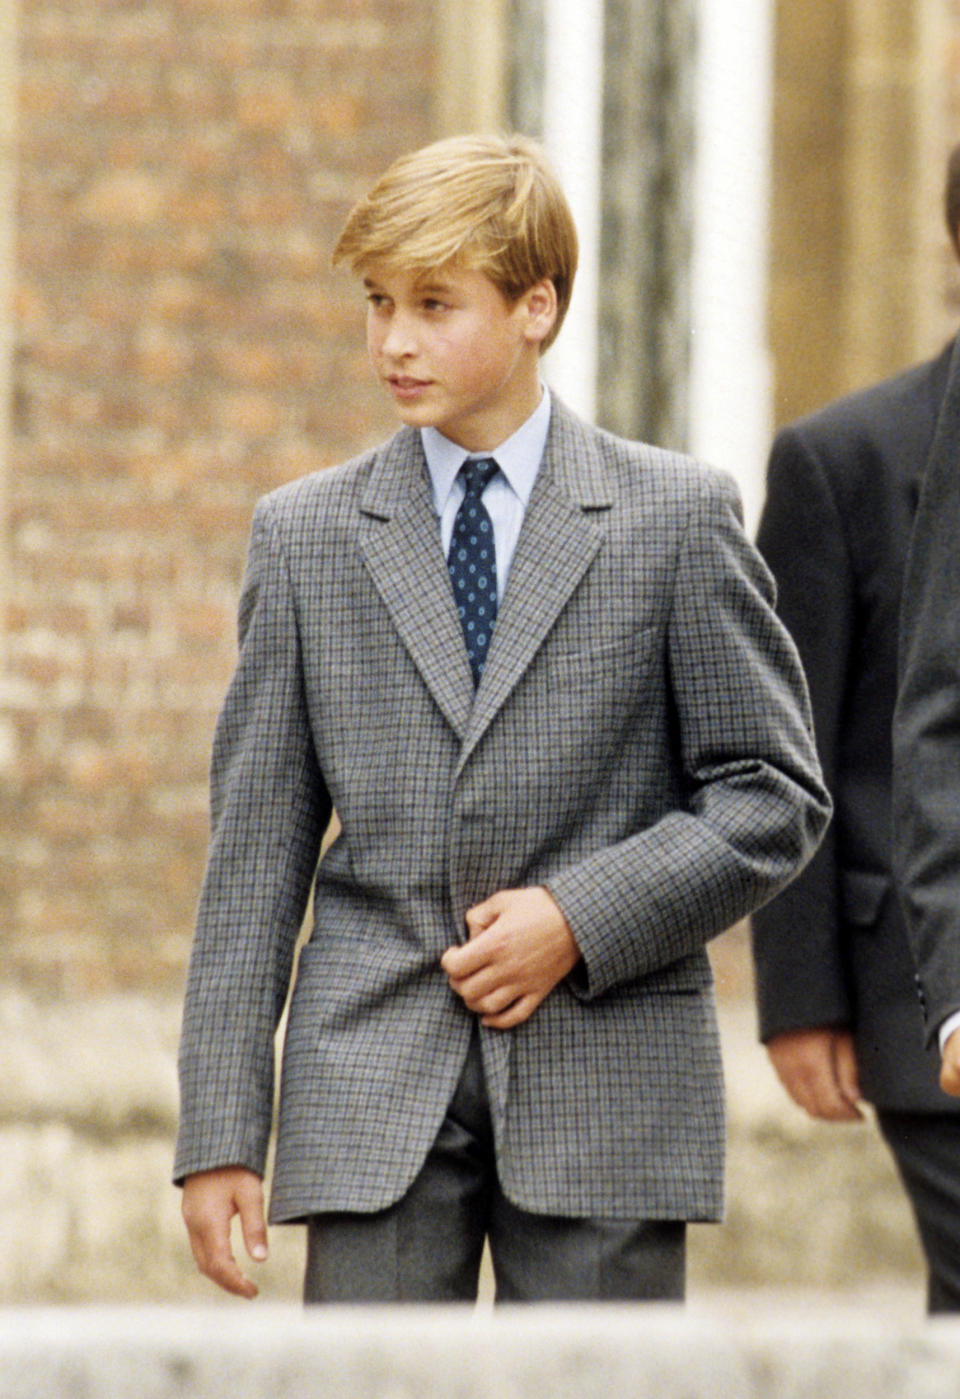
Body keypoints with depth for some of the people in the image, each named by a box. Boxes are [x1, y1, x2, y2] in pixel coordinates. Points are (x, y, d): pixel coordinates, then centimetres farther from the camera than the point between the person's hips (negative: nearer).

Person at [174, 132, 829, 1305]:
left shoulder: (677, 520, 3)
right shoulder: (307, 535, 9)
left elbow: (775, 793, 3)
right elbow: (256, 844, 8)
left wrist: (585, 918, -11)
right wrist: (219, 1130, 2)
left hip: (605, 1096, -1)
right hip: (373, 1088, 1)